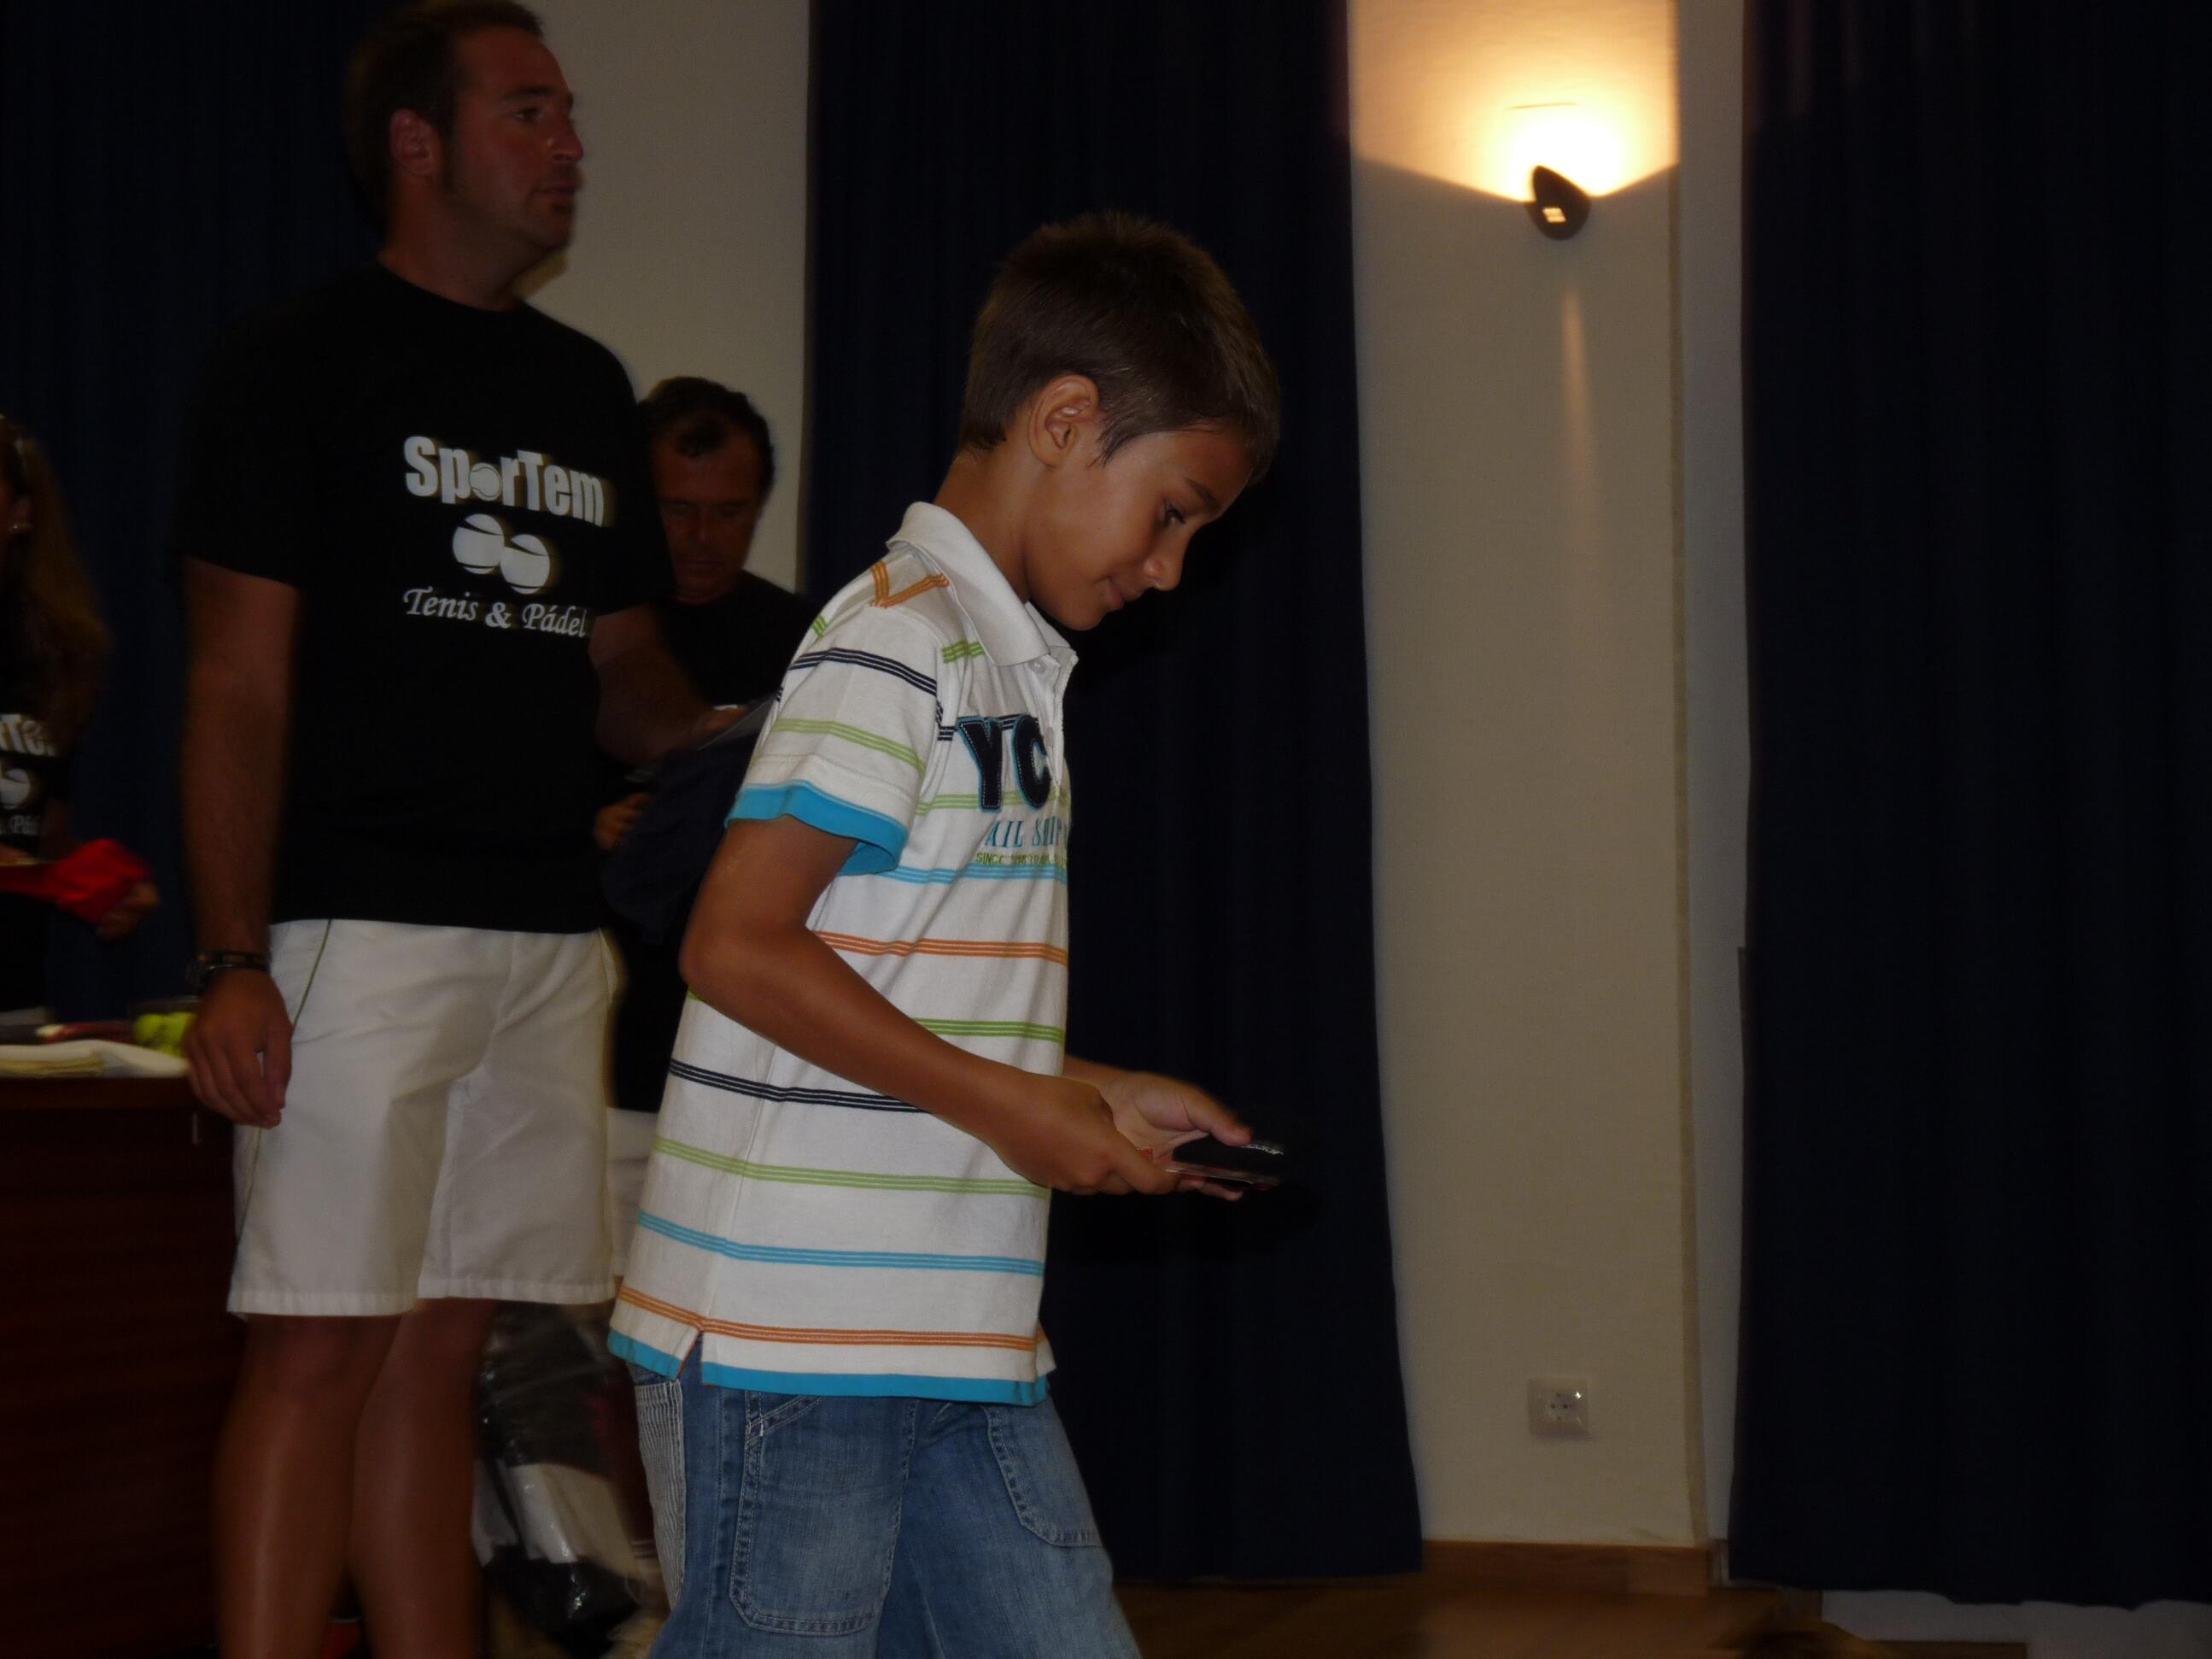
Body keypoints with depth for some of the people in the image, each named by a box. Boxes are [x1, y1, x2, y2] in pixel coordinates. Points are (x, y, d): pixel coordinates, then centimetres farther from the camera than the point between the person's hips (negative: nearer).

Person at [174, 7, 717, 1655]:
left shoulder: (586, 387, 18)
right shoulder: (301, 360, 0)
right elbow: (238, 680, -6)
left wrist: (722, 734, 2)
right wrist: (233, 963, -14)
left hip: (551, 931, 6)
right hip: (363, 925, -6)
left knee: (441, 1346, 9)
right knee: (318, 1344, -8)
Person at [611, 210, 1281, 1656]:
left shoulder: (1012, 664, 19)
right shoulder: (896, 641, -12)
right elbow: (738, 946, -19)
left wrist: (1093, 1095, 12)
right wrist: (1006, 1106, -15)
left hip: (966, 1348, 9)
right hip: (789, 1337, -9)